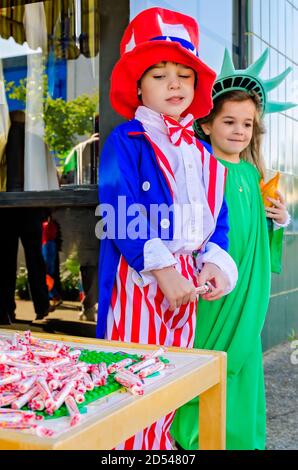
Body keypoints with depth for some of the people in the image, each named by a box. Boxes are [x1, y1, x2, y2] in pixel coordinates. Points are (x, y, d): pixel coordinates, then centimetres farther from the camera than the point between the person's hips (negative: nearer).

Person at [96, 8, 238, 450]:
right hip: (138, 278, -6)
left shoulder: (200, 152, 14)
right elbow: (119, 214, -16)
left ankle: (162, 442, 31)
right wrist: (160, 268, -21)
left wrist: (214, 260, -3)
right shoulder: (125, 141, -6)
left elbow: (215, 214, 14)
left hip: (185, 279, 6)